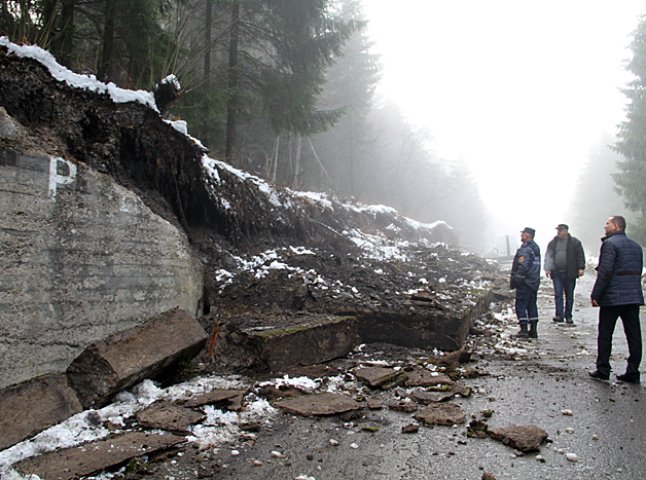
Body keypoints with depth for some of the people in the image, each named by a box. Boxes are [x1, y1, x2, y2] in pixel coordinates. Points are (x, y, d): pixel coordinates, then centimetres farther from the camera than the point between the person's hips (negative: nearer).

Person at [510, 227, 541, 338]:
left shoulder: (525, 249, -16)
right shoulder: (536, 248, 15)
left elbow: (522, 266, -23)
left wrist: (517, 279, -17)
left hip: (525, 282, -9)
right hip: (534, 282, 9)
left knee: (520, 305, -4)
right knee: (532, 305, 12)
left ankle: (524, 329, -6)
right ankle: (533, 330, 15)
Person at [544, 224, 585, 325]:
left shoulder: (575, 242, 1)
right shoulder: (553, 243, 8)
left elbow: (580, 256, 0)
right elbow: (548, 256, 5)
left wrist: (581, 268, -8)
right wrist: (548, 268, -4)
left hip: (570, 273, -1)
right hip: (557, 273, 2)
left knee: (569, 296, 7)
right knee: (558, 294, -5)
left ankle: (568, 317, 15)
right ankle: (559, 315, -5)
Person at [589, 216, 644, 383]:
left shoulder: (610, 243, -11)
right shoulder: (636, 246, 15)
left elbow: (605, 272, -17)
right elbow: (638, 271, 17)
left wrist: (595, 295, -14)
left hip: (612, 298, -7)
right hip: (634, 297, 7)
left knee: (605, 334, 3)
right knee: (634, 335, 7)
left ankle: (603, 370, 8)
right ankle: (633, 372, 11)